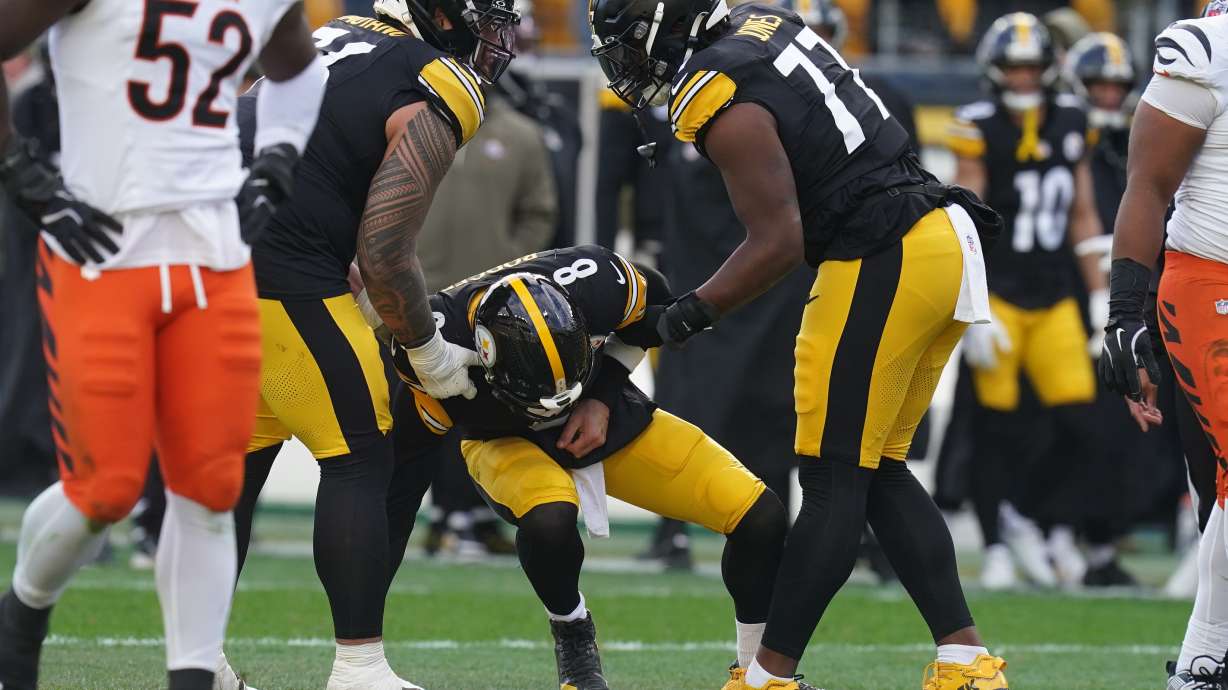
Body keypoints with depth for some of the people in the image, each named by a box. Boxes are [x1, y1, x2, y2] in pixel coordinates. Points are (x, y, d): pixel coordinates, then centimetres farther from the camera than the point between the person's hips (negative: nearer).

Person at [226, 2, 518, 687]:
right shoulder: (435, 101, -6)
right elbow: (385, 250, -9)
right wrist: (428, 350, 6)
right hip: (277, 275, -8)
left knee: (244, 453, 18)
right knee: (361, 460, 1)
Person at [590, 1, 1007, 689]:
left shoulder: (719, 102, -14)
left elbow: (778, 243, -14)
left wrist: (691, 313, -4)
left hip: (881, 268, -9)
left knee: (835, 478, -4)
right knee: (879, 473, 13)